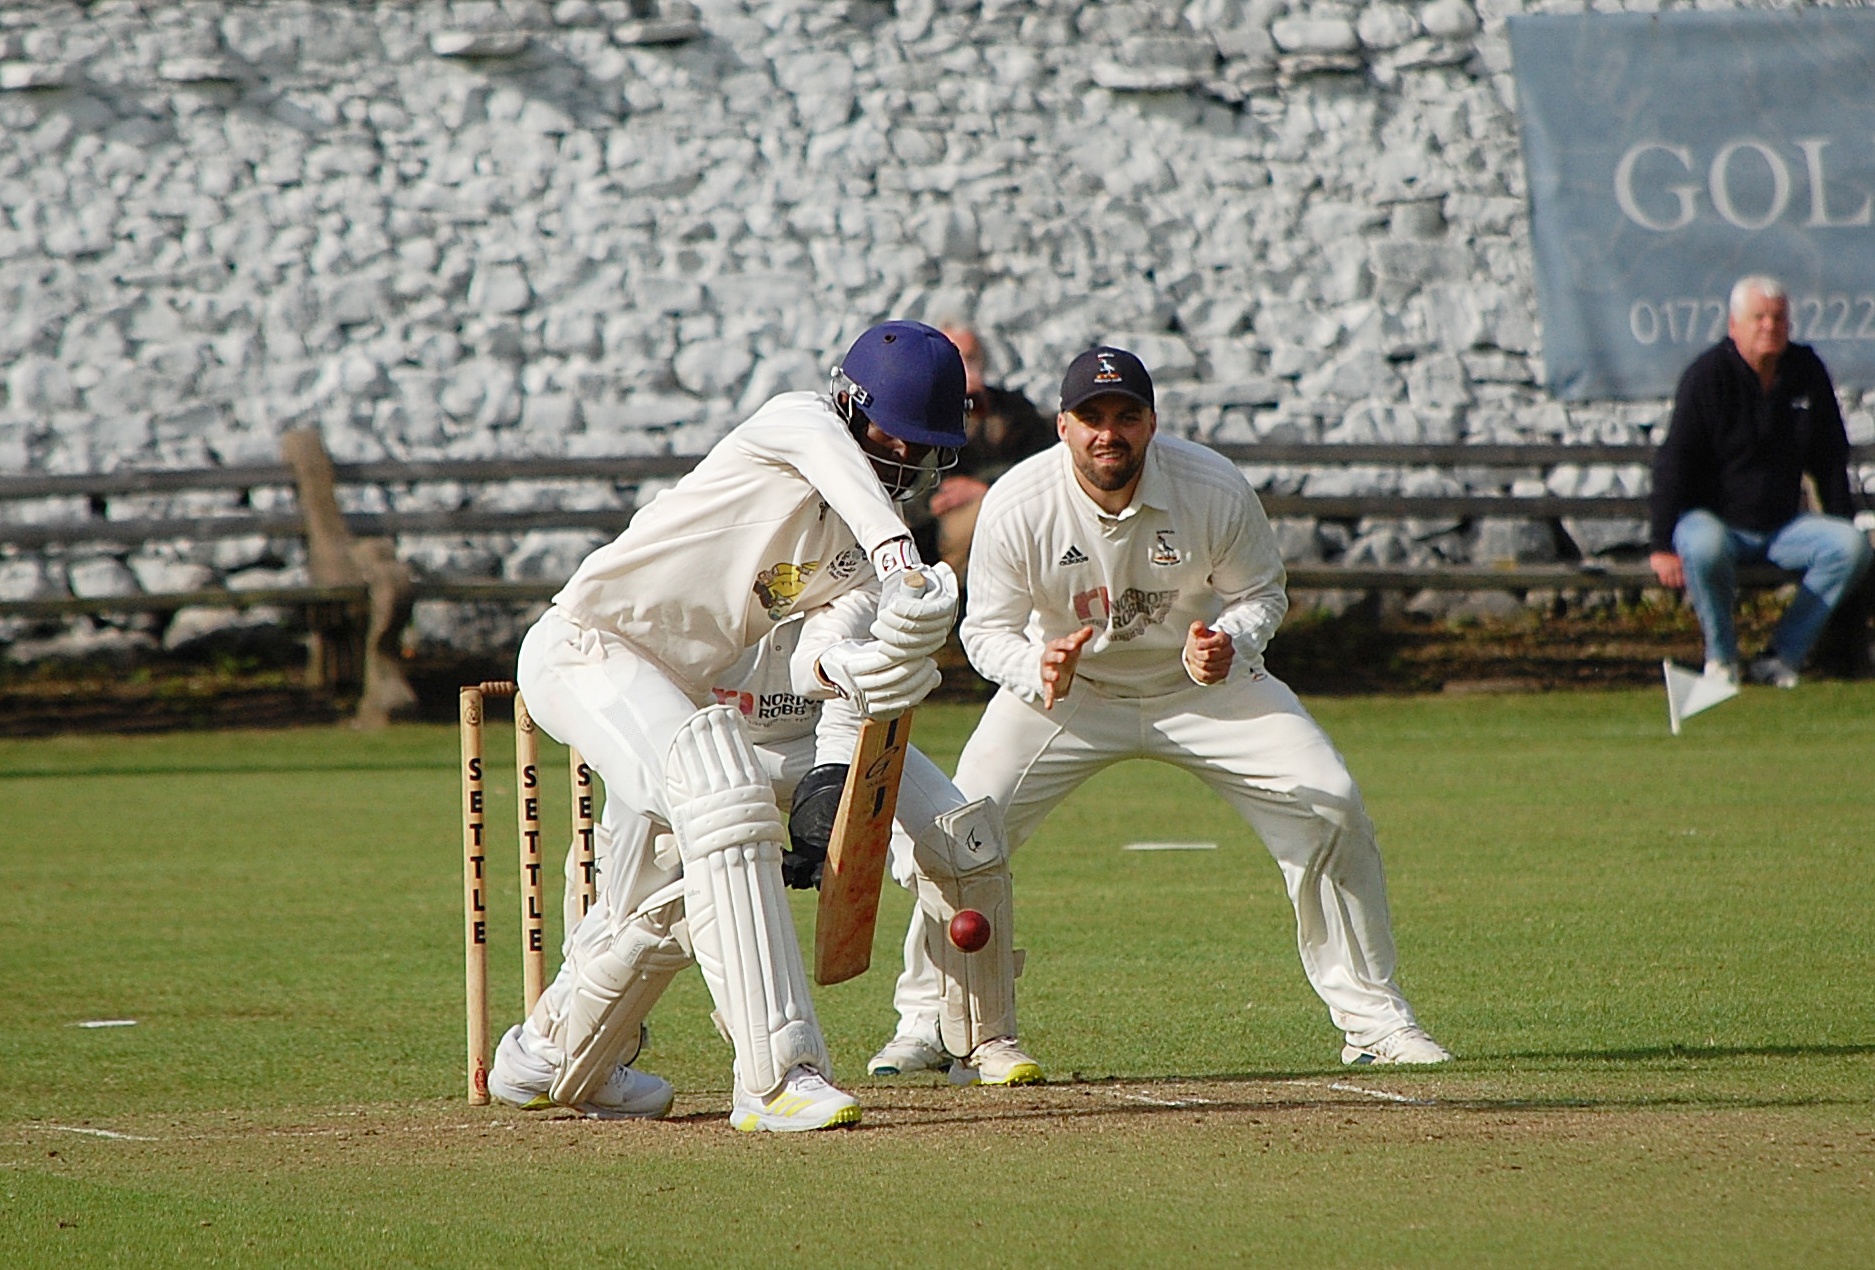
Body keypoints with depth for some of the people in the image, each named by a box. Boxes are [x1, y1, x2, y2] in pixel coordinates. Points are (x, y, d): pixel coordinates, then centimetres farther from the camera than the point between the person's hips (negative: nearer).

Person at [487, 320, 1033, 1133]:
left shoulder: (861, 555, 9)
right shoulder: (794, 422, -9)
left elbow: (811, 662, -9)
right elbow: (833, 451, -34)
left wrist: (857, 672, -32)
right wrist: (899, 557, -51)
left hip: (667, 694, 10)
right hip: (584, 645, -9)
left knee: (668, 898, 18)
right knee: (727, 803, -26)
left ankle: (549, 1059, 43)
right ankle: (777, 1076, -34)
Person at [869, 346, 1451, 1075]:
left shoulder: (1215, 490, -21)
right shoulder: (1016, 506, -23)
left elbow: (1260, 591, -5)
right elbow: (988, 630, -13)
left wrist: (1231, 644, -28)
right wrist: (1037, 670, -36)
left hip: (1204, 685, 0)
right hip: (1067, 691, 0)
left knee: (1328, 807, -14)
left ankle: (1372, 1018, 1)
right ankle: (926, 1022, 6)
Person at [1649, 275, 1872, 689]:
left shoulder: (1806, 371, 5)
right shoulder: (1707, 376, -10)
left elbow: (1830, 457, 15)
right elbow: (1674, 463, -11)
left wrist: (1841, 526, 9)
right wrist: (1663, 546, -17)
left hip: (1784, 527, 5)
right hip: (1718, 520, -5)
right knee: (1704, 546, -39)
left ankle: (1782, 657, -14)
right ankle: (1721, 656, -16)